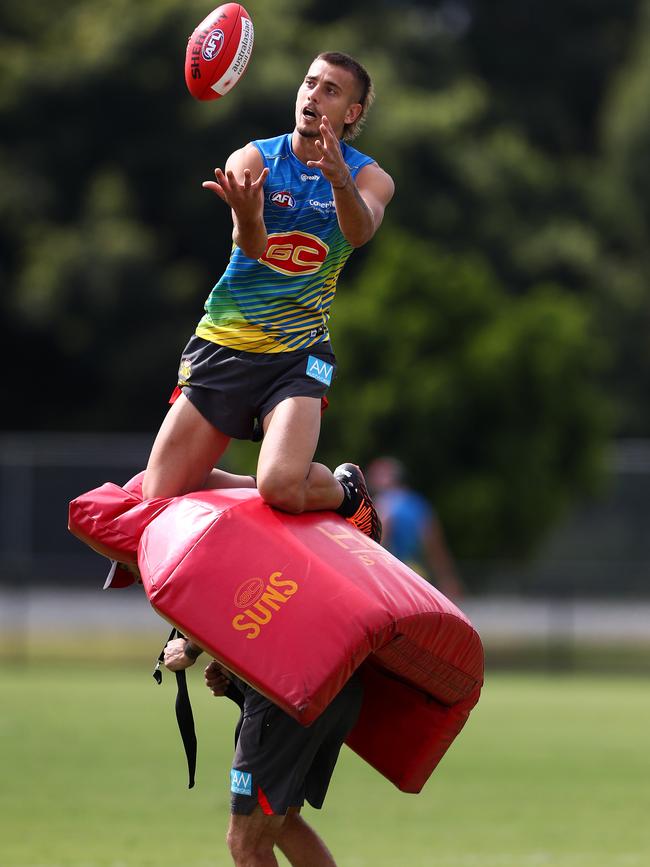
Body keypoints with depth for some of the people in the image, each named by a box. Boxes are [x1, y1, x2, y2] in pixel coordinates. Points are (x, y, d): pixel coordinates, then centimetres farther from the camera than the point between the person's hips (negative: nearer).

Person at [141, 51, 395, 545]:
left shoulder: (370, 178, -2)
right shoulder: (253, 160, -2)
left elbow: (360, 231, -25)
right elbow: (251, 247, -20)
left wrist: (340, 179, -47)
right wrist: (248, 219, -45)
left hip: (298, 353, -2)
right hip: (223, 342, 2)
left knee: (282, 487, -26)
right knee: (159, 495, -2)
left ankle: (345, 491, 9)